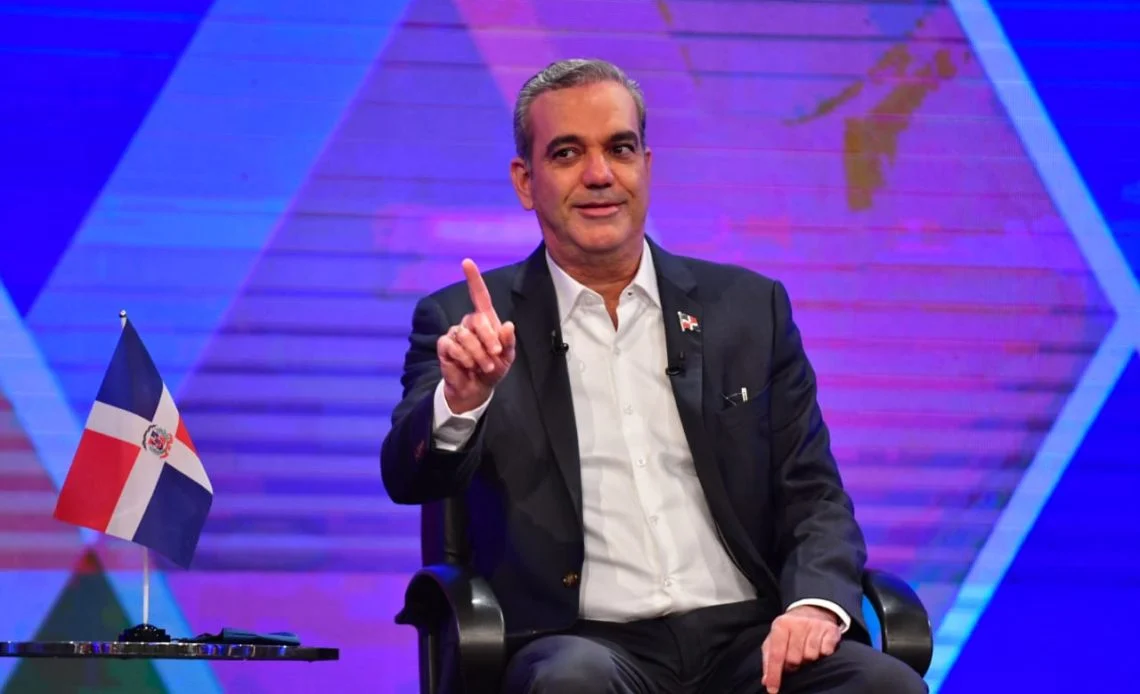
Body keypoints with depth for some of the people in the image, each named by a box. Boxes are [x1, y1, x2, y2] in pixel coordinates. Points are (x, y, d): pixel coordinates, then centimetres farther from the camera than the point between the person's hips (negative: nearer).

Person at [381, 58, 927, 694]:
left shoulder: (748, 309, 13)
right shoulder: (469, 323, 8)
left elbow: (813, 495, 11)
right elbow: (411, 479, -5)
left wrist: (816, 605, -11)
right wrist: (461, 399, -28)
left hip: (746, 641, 2)